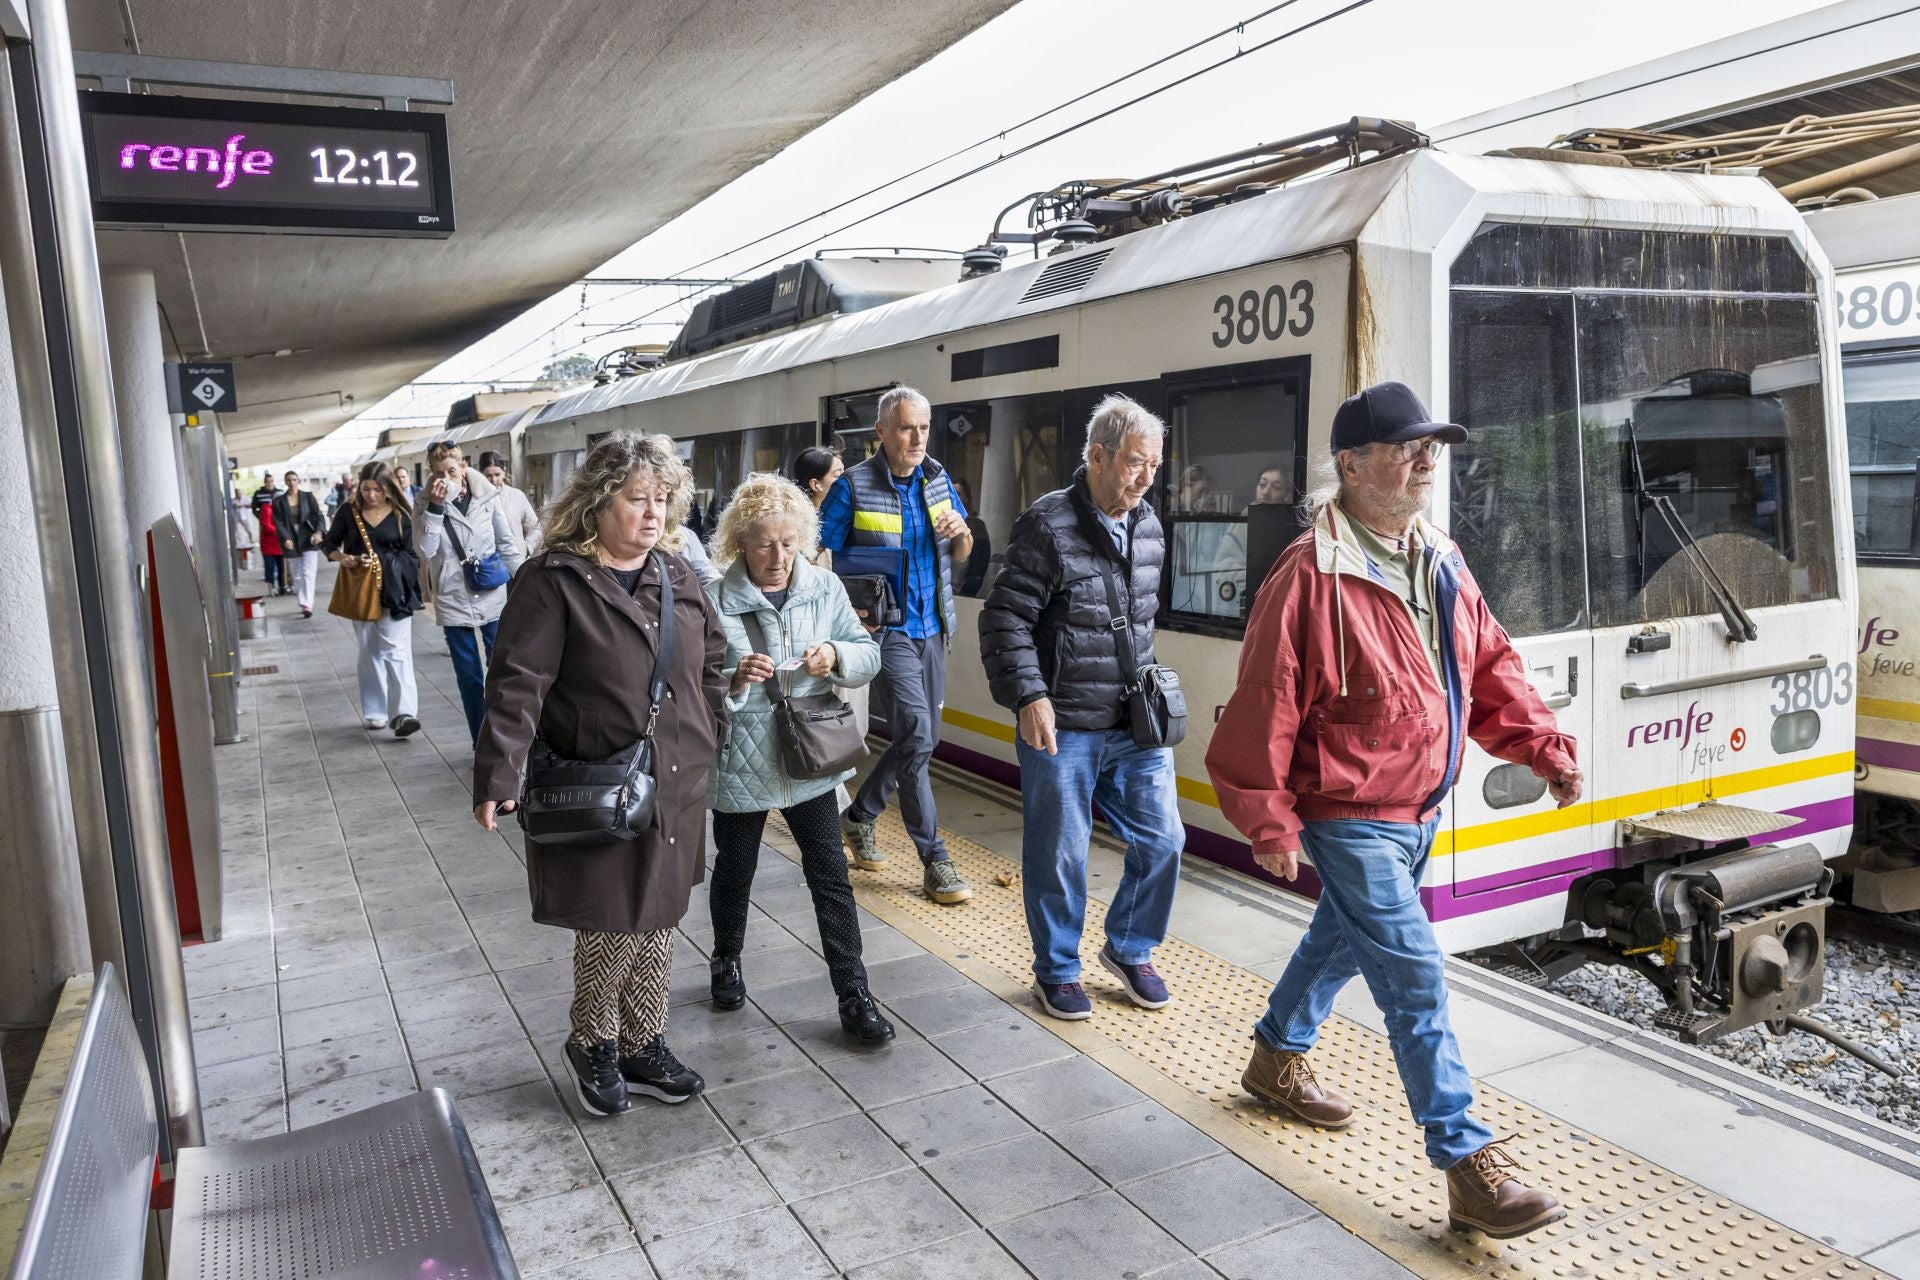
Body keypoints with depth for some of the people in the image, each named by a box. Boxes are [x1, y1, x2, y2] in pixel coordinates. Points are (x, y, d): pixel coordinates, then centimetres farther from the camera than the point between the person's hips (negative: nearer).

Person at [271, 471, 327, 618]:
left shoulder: (308, 497, 2)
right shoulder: (278, 502, 3)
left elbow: (319, 516, -1)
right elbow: (278, 523, -2)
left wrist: (319, 532, -19)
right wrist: (285, 538, -19)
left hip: (309, 541, -2)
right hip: (291, 542, 2)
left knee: (308, 574, -12)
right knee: (297, 576, 9)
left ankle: (307, 605, -19)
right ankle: (304, 604, 20)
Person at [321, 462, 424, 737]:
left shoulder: (401, 515, -4)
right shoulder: (349, 511, 2)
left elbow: (410, 556, -2)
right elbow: (328, 543, 11)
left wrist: (382, 560, -17)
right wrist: (341, 557, -10)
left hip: (393, 591, -3)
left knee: (395, 650, -12)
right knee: (369, 652, 11)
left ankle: (403, 713, -19)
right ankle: (376, 712, 20)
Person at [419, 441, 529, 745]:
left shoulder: (488, 497, -2)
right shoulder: (428, 504, -1)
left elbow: (507, 543, 5)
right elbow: (426, 551, -15)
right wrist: (435, 508, -21)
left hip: (494, 597, -1)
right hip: (453, 602, 1)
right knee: (469, 678, 8)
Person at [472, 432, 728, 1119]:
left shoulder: (677, 576, 8)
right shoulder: (552, 581, -12)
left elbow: (711, 662, 18)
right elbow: (518, 685, -17)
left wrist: (711, 740, 15)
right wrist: (498, 777, -24)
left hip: (676, 794, 6)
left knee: (657, 923, 15)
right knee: (611, 927, 1)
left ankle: (643, 1046, 33)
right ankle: (592, 1045, 28)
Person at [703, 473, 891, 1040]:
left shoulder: (825, 588, -1)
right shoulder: (715, 601, -12)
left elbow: (869, 654, 4)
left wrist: (836, 656, -17)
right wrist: (734, 681, -28)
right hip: (740, 763, -2)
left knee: (831, 878, 4)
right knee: (734, 872, 18)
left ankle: (854, 996, 13)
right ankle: (726, 962, 45)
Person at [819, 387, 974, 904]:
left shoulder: (937, 478, 8)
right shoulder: (852, 487, -8)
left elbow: (961, 554, 16)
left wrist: (961, 533, -7)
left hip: (932, 628, 7)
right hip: (888, 629, -6)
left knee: (921, 740, 13)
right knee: (917, 734, -15)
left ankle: (860, 817, 34)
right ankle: (934, 861, -5)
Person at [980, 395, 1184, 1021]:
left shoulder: (1148, 527, 8)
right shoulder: (1046, 527, -13)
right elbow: (1005, 618, -14)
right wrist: (1029, 695, -22)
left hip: (1136, 725, 6)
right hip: (1062, 728, -6)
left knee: (1161, 840, 9)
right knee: (1058, 855, 6)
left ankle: (1128, 948, 33)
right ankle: (1057, 970, 27)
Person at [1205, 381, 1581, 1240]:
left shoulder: (1439, 564, 5)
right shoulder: (1313, 574, -21)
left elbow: (1490, 671, 14)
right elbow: (1266, 704, -20)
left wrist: (1546, 751, 5)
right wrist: (1270, 823, -17)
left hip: (1419, 810, 9)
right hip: (1351, 816, -9)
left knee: (1343, 937, 24)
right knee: (1415, 976, -6)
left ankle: (1278, 1057, 46)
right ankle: (1469, 1167, 4)